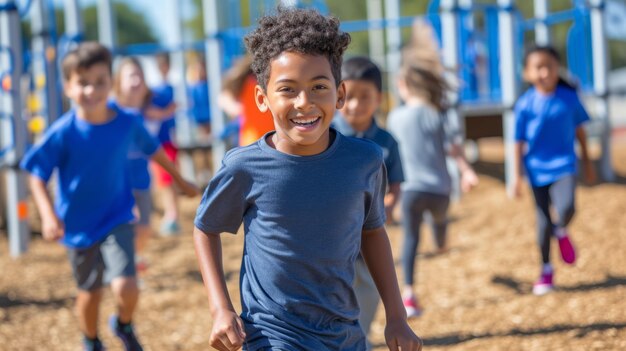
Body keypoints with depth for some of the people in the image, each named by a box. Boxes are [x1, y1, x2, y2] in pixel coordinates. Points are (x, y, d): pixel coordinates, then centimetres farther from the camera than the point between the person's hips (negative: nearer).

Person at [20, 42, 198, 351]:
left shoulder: (127, 123, -13)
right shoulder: (62, 133, -20)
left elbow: (152, 149, 7)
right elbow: (37, 175, -11)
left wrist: (179, 180, 20)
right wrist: (48, 215, -25)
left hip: (117, 220, 0)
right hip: (78, 224, 0)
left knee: (125, 287, -17)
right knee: (90, 292, 13)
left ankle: (124, 326, 18)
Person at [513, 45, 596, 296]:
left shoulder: (569, 97, -4)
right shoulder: (525, 105, -8)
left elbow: (579, 130, 9)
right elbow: (520, 142, -3)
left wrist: (587, 162, 15)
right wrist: (518, 175, -3)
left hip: (564, 164, 0)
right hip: (537, 168, 0)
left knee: (566, 209, -22)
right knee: (543, 221, 5)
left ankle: (561, 231, 16)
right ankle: (546, 270, 24)